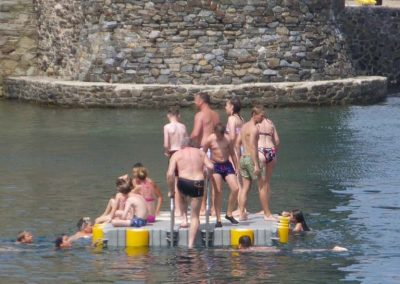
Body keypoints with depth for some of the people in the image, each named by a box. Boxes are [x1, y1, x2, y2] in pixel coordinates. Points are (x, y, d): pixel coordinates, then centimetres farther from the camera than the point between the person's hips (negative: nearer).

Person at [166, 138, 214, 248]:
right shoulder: (200, 152, 15)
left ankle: (184, 218, 27)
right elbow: (210, 166, 4)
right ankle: (191, 244, 5)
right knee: (195, 216, 13)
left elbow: (170, 174, -1)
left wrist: (171, 191, 9)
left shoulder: (176, 155, 10)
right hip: (198, 184, 1)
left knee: (183, 195, 40)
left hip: (184, 183, -1)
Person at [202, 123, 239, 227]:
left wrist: (236, 168, 12)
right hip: (215, 166, -3)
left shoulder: (227, 140, -1)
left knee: (235, 189, -8)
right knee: (218, 192, -6)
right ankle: (218, 219, 1)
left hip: (227, 165, 3)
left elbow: (232, 154, 10)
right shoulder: (210, 140, -7)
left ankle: (229, 214, 9)